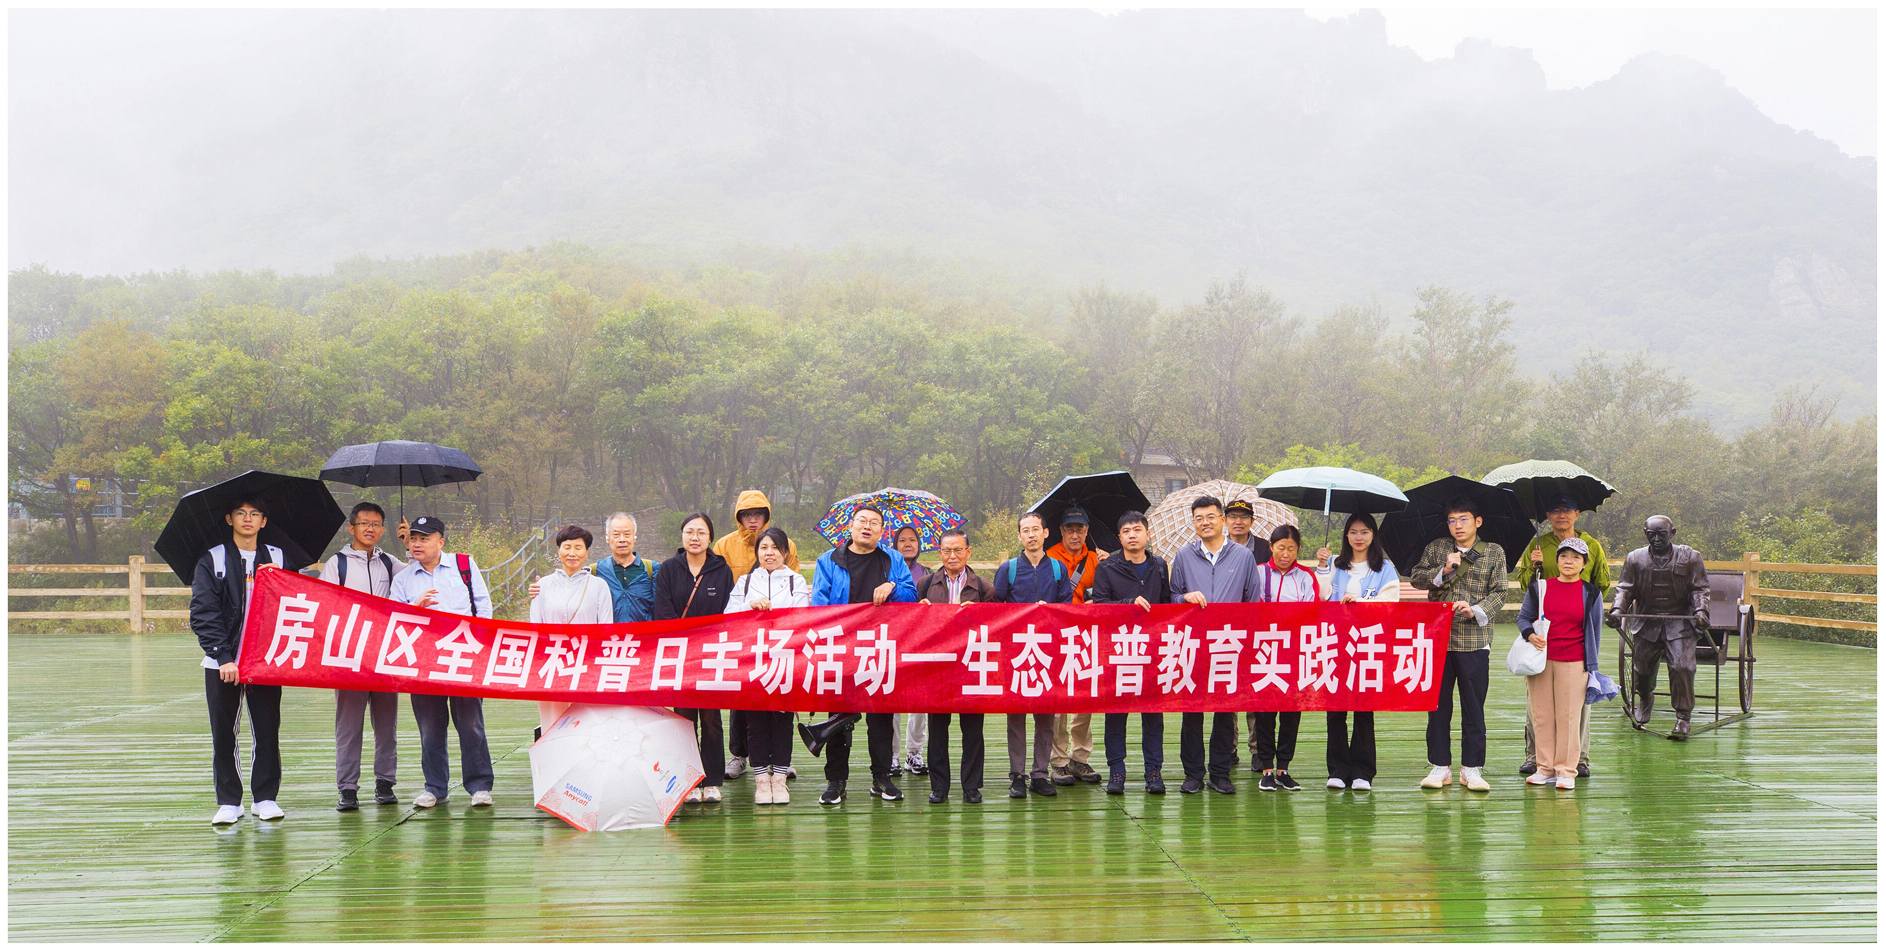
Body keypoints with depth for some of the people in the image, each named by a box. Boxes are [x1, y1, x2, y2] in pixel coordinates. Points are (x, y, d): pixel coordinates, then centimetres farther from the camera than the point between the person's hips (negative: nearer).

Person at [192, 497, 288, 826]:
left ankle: (266, 797, 11)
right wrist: (223, 657, -14)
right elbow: (202, 614, -4)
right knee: (222, 734, 2)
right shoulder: (211, 561, 3)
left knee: (267, 731, 2)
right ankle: (228, 802, 9)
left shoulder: (278, 559, 10)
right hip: (221, 662, -1)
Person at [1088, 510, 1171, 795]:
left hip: (1153, 648, 2)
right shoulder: (1107, 568, 1)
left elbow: (1167, 603, 17)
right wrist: (1131, 603, -18)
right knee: (1115, 710, 0)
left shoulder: (1159, 566, 12)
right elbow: (1099, 604, -8)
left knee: (1153, 710, 3)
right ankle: (1116, 770, 7)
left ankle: (1153, 770, 9)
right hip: (1117, 649, -2)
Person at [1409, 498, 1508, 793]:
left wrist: (1476, 610, -14)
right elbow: (1416, 577, 6)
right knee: (1438, 704, 4)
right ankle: (1440, 766, 12)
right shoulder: (1435, 549, 13)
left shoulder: (1494, 553, 8)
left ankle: (1471, 768, 7)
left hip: (1474, 639, -1)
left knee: (1474, 706, 0)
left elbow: (1499, 592, 3)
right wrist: (1443, 570, -9)